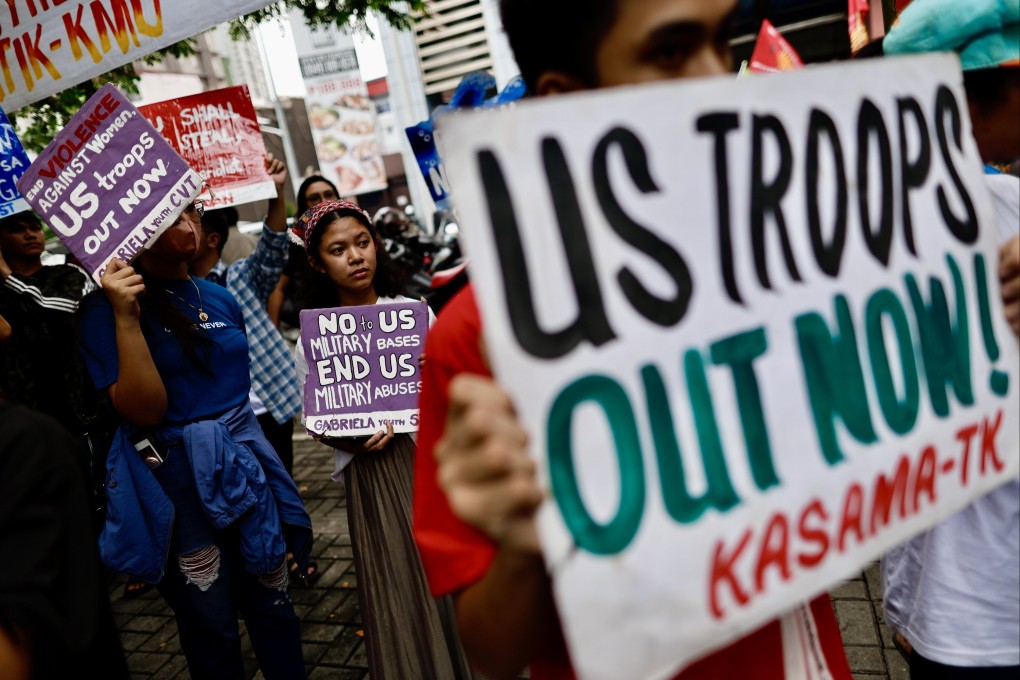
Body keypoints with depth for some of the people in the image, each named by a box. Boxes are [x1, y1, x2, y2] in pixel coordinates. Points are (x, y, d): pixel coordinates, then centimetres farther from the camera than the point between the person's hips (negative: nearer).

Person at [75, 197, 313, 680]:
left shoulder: (219, 297, 6)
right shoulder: (105, 308, -10)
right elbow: (144, 410, -19)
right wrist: (125, 318, -26)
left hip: (246, 465, 5)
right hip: (179, 485, -4)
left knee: (272, 605, 14)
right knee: (211, 629, 11)